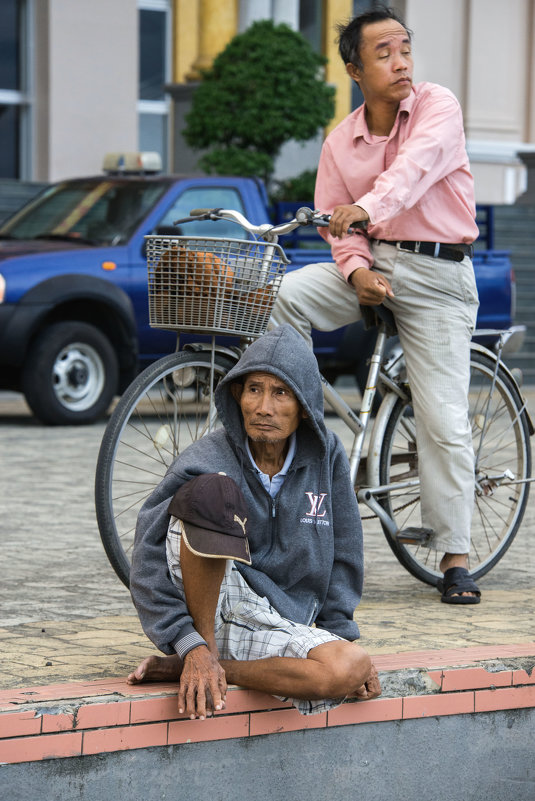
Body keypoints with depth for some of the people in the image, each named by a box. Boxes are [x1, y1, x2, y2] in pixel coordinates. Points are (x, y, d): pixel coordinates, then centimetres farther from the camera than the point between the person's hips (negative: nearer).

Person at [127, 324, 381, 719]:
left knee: (352, 669, -32)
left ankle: (183, 669, -17)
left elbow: (344, 557, 10)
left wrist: (341, 633, 3)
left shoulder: (326, 456, 0)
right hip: (210, 610, -4)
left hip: (279, 622, 4)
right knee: (212, 489, -29)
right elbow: (150, 564, -17)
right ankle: (206, 648, -21)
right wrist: (194, 647, -28)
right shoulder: (207, 460, -12)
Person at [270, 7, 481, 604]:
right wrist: (357, 271, -13)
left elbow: (415, 166, -28)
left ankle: (455, 558, 0)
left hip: (437, 273, -3)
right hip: (372, 263, 4)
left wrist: (365, 207, -46)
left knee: (443, 420, -7)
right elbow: (337, 224, 8)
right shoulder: (340, 142, 4)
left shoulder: (438, 107, -8)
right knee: (286, 294, -24)